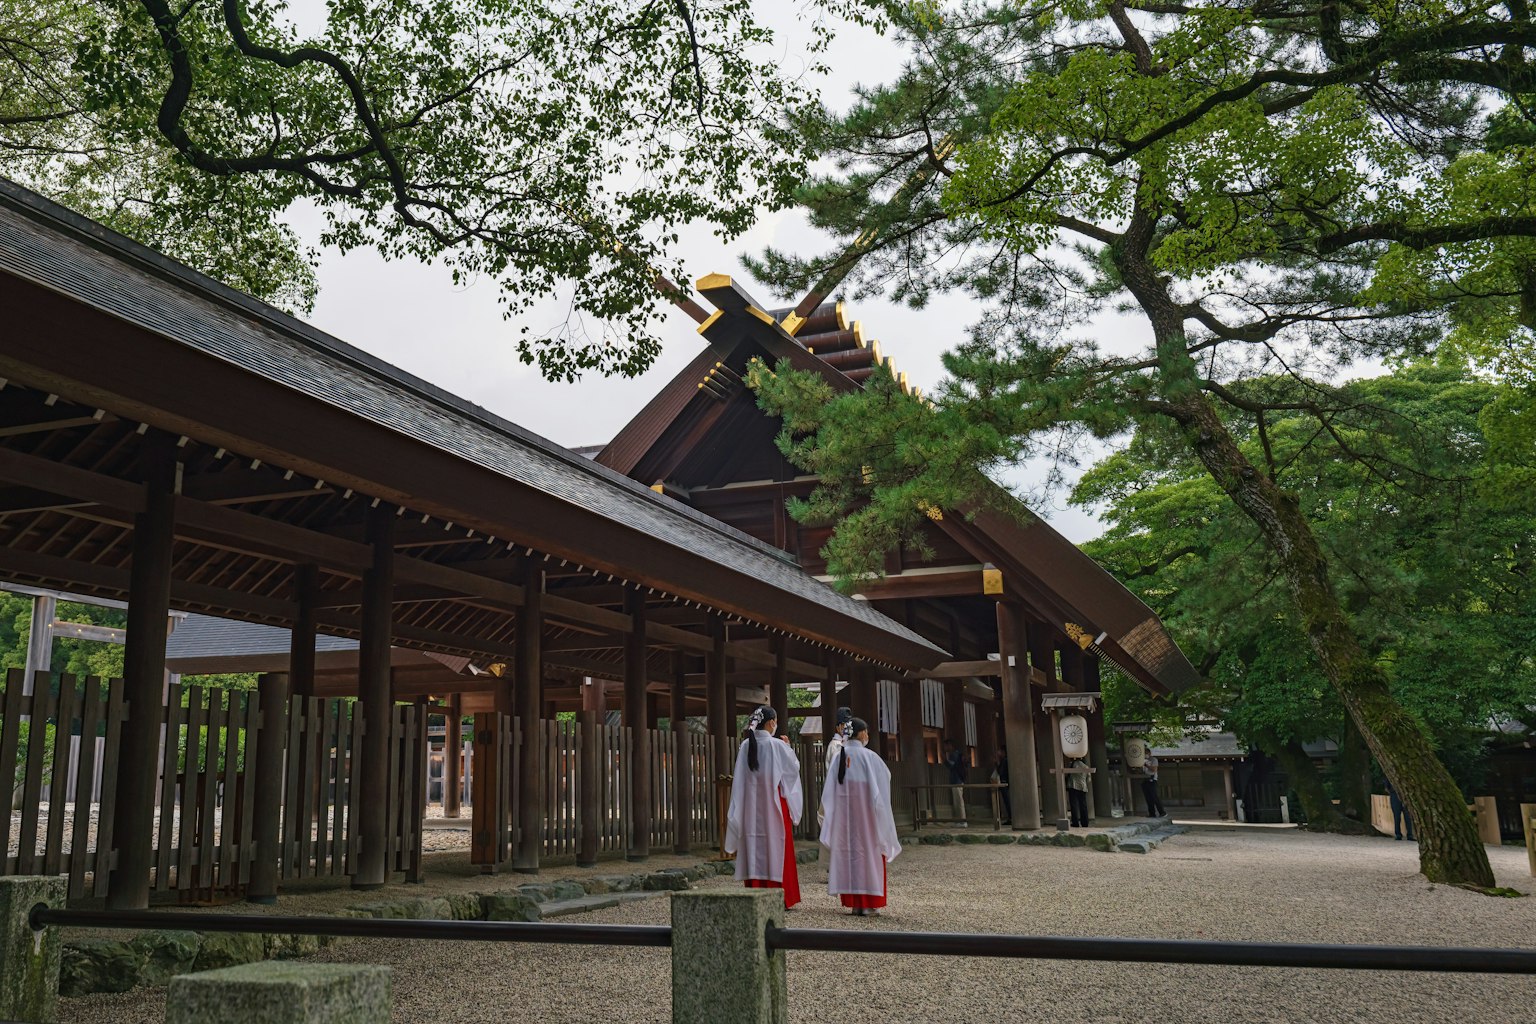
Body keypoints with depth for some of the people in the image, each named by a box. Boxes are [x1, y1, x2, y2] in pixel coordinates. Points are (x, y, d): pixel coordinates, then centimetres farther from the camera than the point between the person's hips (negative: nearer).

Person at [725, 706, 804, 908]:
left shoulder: (745, 745, 0)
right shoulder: (777, 746, -10)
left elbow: (740, 779, 4)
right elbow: (794, 766, 5)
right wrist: (788, 747, 18)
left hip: (751, 807, 4)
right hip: (774, 807, -4)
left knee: (754, 850, 7)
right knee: (776, 849, 4)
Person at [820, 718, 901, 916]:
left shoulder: (839, 755, 1)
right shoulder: (868, 755, -11)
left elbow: (830, 788, 2)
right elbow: (885, 776, 0)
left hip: (843, 812, 4)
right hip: (865, 809, -4)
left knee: (848, 850, 8)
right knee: (868, 850, 4)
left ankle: (853, 902, 9)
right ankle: (868, 903, 4)